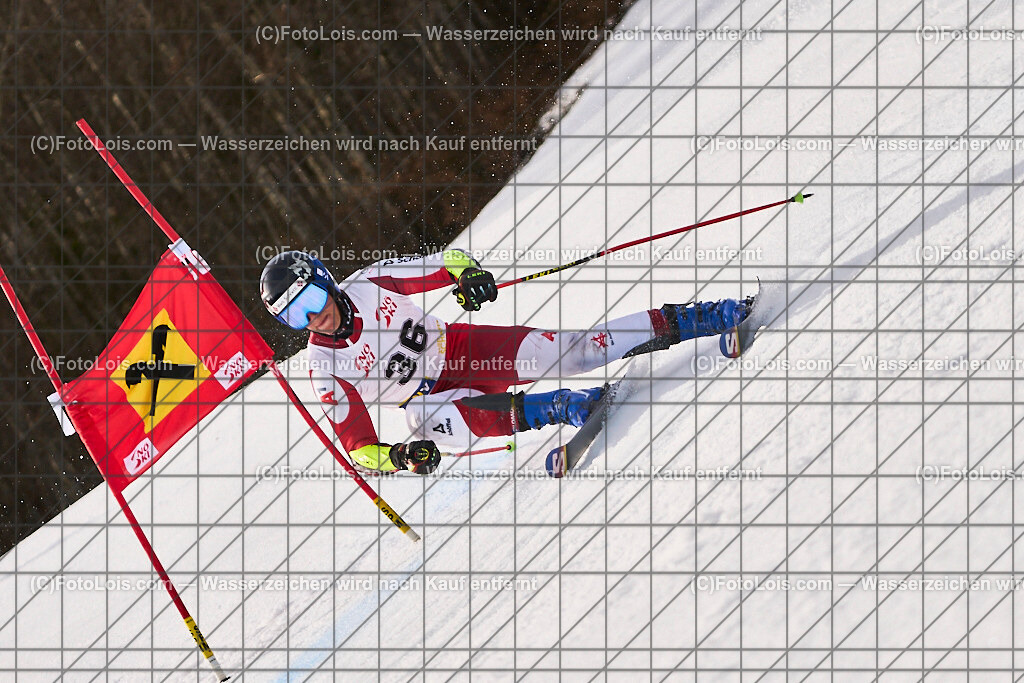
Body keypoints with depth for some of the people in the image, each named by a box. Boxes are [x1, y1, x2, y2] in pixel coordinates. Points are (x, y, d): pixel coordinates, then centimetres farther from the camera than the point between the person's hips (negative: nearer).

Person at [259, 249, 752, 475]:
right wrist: (397, 457, -35)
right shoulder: (325, 370, -16)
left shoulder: (369, 285, -13)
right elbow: (357, 447, -14)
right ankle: (550, 411, -30)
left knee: (565, 353, -15)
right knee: (435, 422, -39)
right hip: (428, 396, -1)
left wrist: (466, 273, -25)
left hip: (460, 349, 1)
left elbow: (442, 264, -2)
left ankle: (677, 322, -6)